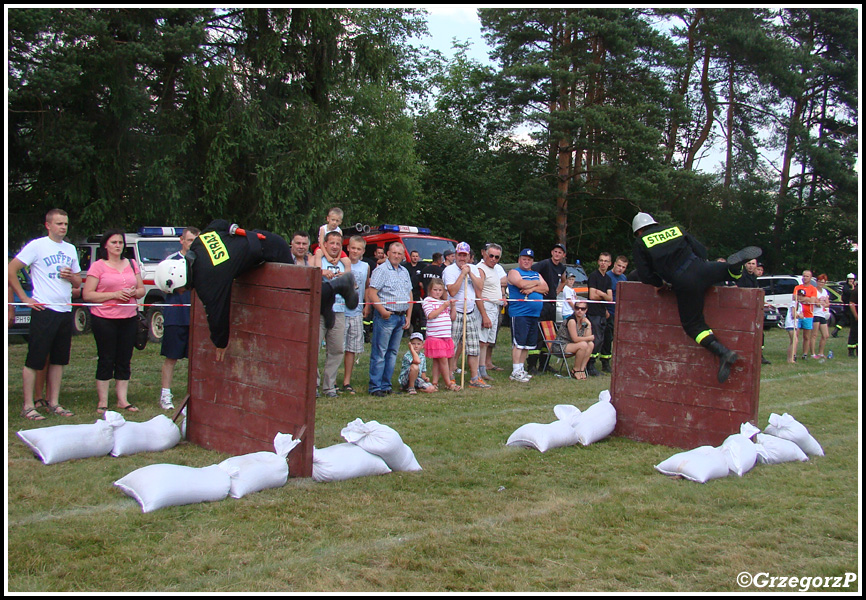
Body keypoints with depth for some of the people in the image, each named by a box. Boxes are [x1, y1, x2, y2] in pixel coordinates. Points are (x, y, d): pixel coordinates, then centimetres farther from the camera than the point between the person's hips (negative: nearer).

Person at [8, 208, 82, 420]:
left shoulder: (70, 249, 16)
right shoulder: (37, 246, -3)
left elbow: (78, 282, 21)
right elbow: (11, 270, -7)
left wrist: (71, 277, -3)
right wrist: (25, 298, -10)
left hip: (65, 311, 6)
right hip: (44, 310, -6)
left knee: (58, 360, 10)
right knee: (34, 360, -3)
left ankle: (54, 403, 18)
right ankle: (28, 406, 3)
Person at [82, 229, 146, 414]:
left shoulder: (132, 264, 14)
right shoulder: (98, 266, -1)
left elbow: (141, 290, 17)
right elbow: (87, 295, -8)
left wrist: (134, 292, -6)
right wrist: (114, 295, -16)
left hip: (129, 319, 4)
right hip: (104, 319, -4)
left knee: (125, 360, 6)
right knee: (106, 360, -1)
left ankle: (123, 400, 13)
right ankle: (102, 402, 6)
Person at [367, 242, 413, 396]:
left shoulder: (404, 272, 17)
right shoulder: (381, 270, -5)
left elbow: (409, 295, 21)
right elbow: (371, 293, -13)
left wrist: (408, 317, 12)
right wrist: (383, 311, -19)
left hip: (401, 317, 7)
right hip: (385, 316, -7)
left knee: (393, 353, 10)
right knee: (379, 353, -5)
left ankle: (386, 385, 16)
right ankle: (375, 387, -2)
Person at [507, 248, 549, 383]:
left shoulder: (537, 274, 22)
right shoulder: (514, 272, 2)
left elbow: (545, 288, 8)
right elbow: (522, 284, -17)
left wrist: (532, 288, -11)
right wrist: (536, 283, 0)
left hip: (535, 314, 7)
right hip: (519, 313, -7)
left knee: (528, 344, 10)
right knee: (518, 343, -10)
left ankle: (521, 368, 19)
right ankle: (515, 372, -8)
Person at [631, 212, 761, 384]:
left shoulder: (640, 242, 12)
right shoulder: (676, 229, 23)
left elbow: (645, 275, 4)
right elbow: (701, 250, 19)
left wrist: (661, 283, 20)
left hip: (683, 284, -3)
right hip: (700, 268, 3)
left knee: (693, 324, 7)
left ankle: (723, 352, -15)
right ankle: (736, 263, -13)